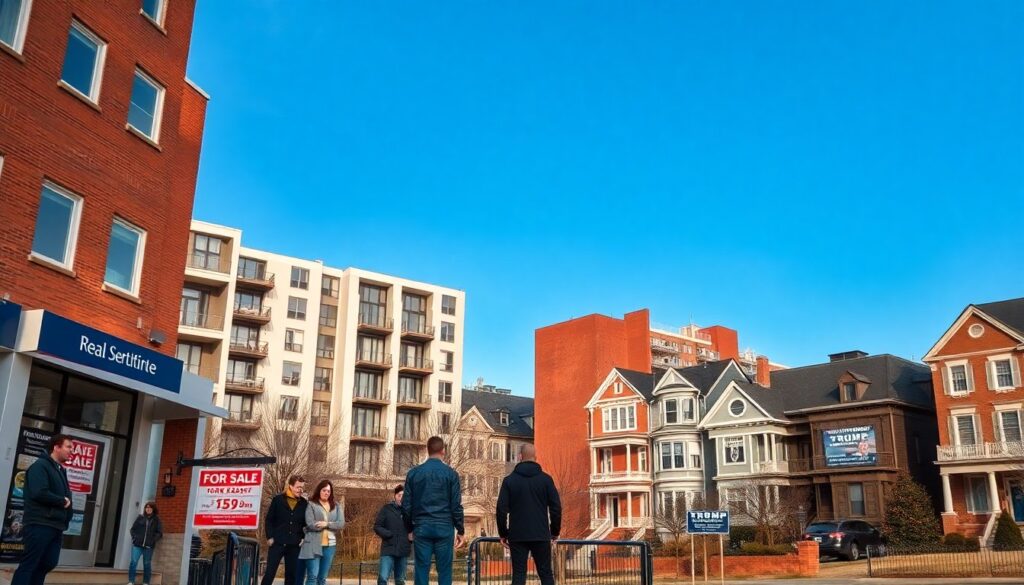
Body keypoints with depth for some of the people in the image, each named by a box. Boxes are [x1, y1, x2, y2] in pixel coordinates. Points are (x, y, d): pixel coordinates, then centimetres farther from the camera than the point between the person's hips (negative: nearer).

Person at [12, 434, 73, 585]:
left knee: (48, 563, 8)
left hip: (56, 525, 8)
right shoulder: (41, 466, -8)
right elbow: (39, 493, -21)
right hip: (40, 524, -8)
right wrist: (62, 501, -9)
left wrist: (65, 521, 4)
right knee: (29, 564, -6)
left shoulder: (61, 470, 20)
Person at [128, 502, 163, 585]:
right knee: (133, 562, -6)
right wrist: (135, 537, -3)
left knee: (147, 564, 6)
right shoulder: (140, 517, 8)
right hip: (137, 545, 1)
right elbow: (132, 529, 11)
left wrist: (153, 540, -9)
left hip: (149, 546, -1)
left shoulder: (156, 520, 5)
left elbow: (159, 533, 3)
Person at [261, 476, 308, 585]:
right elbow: (269, 520, 2)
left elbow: (307, 523, 11)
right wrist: (270, 537, -6)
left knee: (292, 575, 7)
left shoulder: (304, 503, 5)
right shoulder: (278, 499, -1)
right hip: (277, 543, -2)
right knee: (269, 573, -3)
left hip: (294, 545, 2)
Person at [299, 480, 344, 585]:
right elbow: (310, 524, -10)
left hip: (330, 545, 4)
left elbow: (341, 523, 3)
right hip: (314, 545, -4)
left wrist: (327, 524, -13)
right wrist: (332, 525, -5)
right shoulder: (311, 505, 1)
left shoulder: (336, 506, 13)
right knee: (312, 576, -9)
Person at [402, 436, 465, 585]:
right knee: (444, 571, 3)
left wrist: (409, 529, 17)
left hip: (421, 528, 2)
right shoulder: (450, 473, -1)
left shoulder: (413, 473, 5)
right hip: (444, 528, -2)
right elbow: (456, 505, -2)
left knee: (421, 571, 4)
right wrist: (461, 531, 6)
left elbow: (406, 505, 6)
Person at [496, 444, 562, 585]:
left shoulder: (509, 480, 1)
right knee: (546, 573, 9)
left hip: (517, 536, 0)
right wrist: (555, 531, 10)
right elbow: (556, 507, -1)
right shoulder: (545, 479, 1)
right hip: (541, 535, 0)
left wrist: (503, 534, 7)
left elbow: (501, 509, -2)